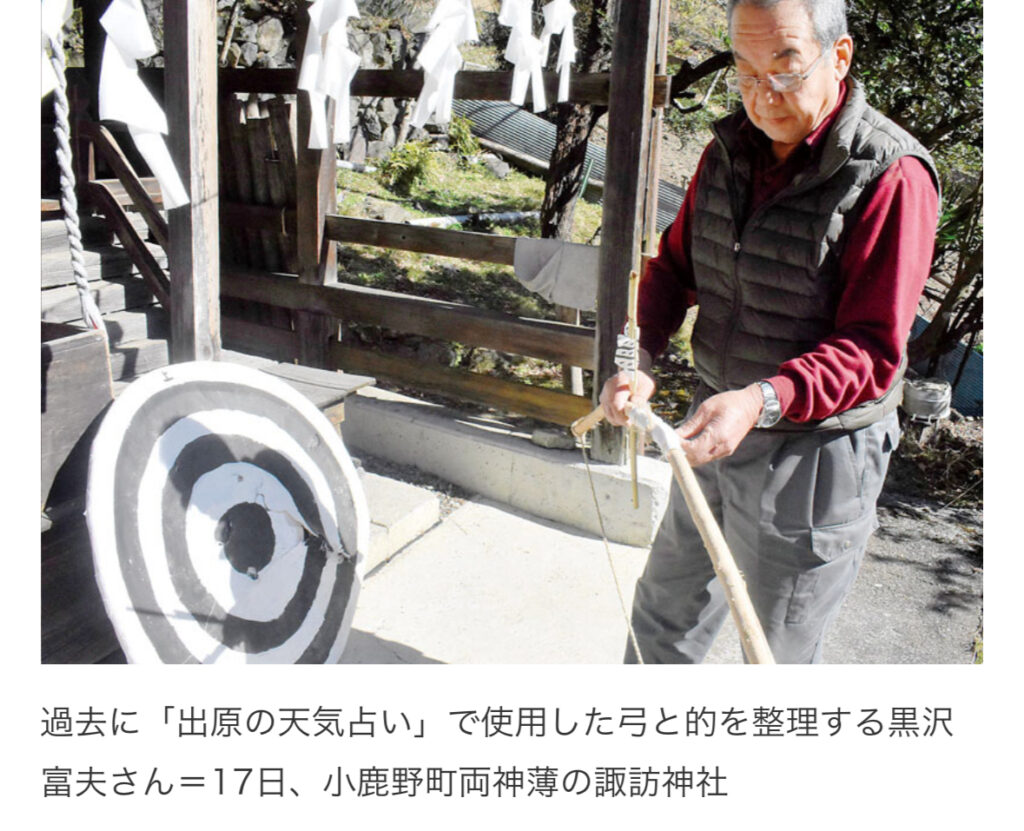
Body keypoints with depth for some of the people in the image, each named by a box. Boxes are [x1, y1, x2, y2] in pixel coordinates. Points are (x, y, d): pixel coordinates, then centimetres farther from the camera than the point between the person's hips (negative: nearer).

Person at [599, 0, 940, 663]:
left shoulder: (891, 177, -19)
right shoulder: (730, 151, 2)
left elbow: (873, 350, -22)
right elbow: (674, 266, 8)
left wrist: (763, 400, -37)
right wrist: (640, 359, -9)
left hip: (815, 453, -6)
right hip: (716, 432, 7)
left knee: (778, 655, 12)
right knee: (666, 610, 24)